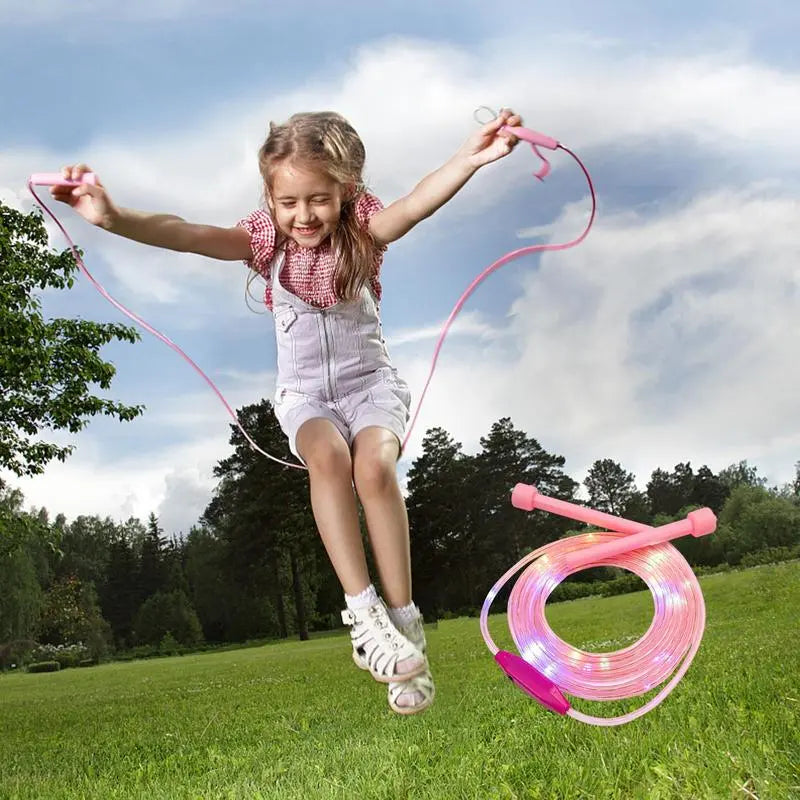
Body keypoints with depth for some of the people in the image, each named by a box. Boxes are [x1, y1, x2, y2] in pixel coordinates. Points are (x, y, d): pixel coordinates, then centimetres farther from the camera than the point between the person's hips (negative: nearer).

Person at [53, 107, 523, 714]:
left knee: (374, 465, -33)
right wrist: (114, 218, -42)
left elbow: (414, 207, -32)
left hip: (371, 381, -1)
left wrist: (470, 159, -53)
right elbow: (188, 235, -23)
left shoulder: (364, 230, -9)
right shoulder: (267, 239, -6)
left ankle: (405, 622, -23)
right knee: (326, 456, -34)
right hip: (305, 393, 1)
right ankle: (365, 615, -32)